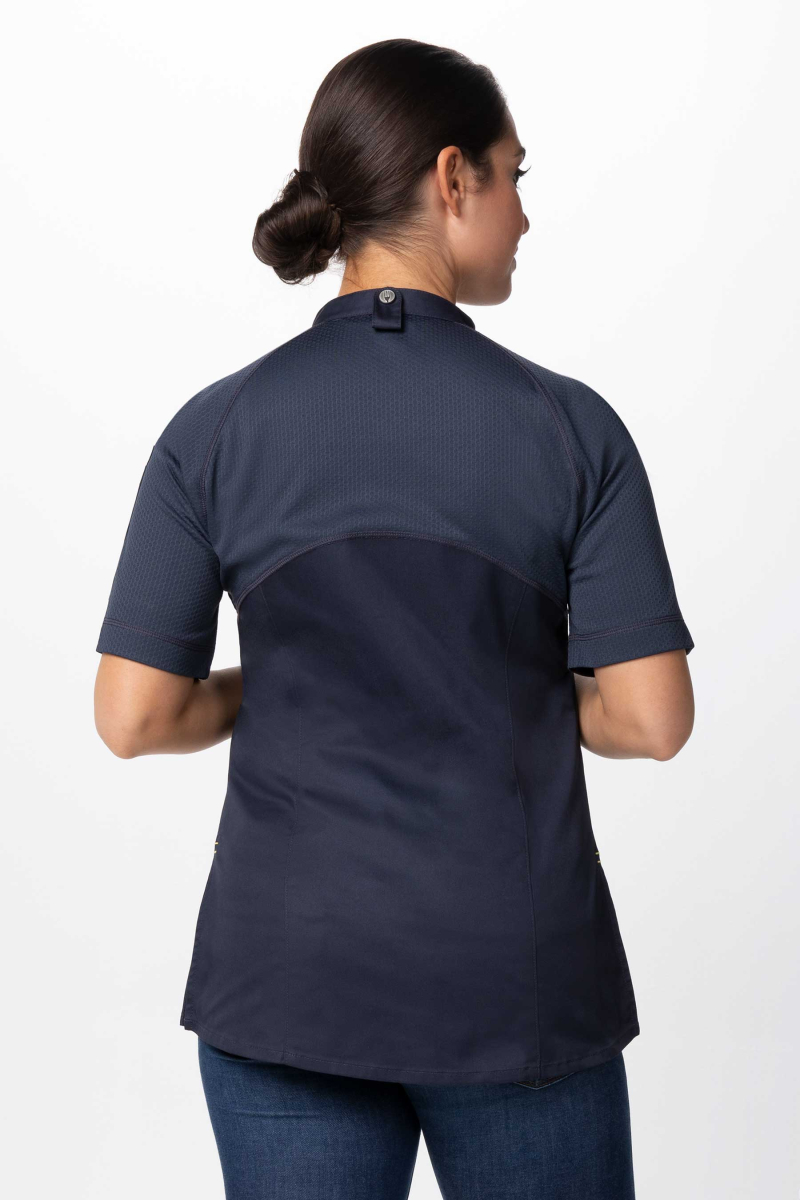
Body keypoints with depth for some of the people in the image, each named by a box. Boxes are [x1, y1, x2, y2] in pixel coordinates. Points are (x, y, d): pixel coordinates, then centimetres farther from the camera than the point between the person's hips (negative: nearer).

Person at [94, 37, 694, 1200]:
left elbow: (133, 716, -6)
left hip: (291, 974, 1)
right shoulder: (569, 424, -8)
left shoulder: (217, 428, -5)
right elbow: (651, 715, -9)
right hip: (517, 981, -1)